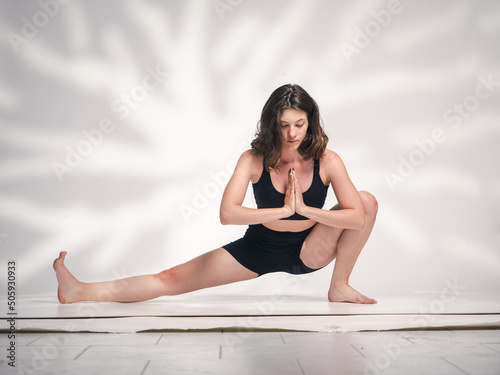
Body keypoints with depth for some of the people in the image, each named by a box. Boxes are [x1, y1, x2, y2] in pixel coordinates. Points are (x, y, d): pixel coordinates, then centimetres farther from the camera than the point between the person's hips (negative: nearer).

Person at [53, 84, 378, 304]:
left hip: (309, 251, 1)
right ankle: (83, 292, -10)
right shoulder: (254, 160, -16)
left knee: (368, 201, -20)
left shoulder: (327, 161, -16)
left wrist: (305, 208, -28)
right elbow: (227, 213, -29)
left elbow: (358, 217, -23)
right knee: (173, 279, -11)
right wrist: (283, 210, -30)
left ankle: (339, 286, -7)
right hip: (259, 248, 0)